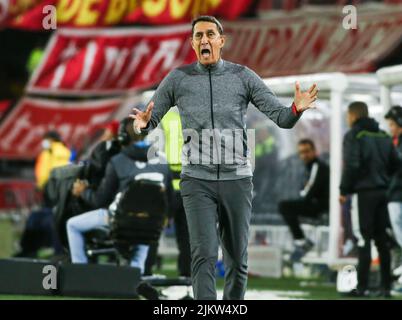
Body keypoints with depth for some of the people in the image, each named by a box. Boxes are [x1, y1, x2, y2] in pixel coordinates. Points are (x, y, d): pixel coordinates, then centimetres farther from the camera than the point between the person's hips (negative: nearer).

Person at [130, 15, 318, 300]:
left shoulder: (243, 77, 2)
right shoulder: (177, 79, 3)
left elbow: (281, 118, -1)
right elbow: (151, 121, 8)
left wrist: (297, 109, -25)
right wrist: (143, 123, -18)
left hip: (237, 180, 1)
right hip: (197, 182, -1)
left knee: (237, 260, 7)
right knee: (204, 256, -14)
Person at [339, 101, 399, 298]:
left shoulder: (353, 136, -9)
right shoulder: (383, 136, 11)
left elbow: (351, 165, -18)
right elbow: (395, 163, 11)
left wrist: (344, 191, -9)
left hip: (363, 193, -6)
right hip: (382, 192, 6)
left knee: (363, 239, -5)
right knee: (382, 239, 10)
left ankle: (362, 287, -7)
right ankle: (386, 286, 10)